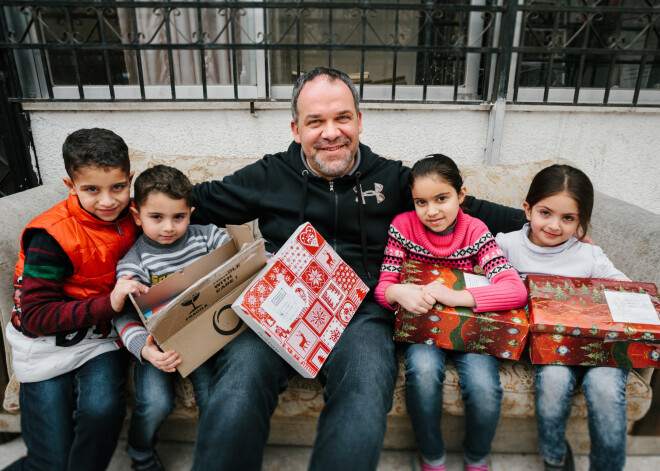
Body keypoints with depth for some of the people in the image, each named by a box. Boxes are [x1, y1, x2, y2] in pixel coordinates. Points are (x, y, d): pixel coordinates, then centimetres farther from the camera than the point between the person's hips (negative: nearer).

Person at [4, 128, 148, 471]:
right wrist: (107, 304, -29)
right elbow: (34, 318, -18)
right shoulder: (51, 236, -19)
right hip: (47, 343, -2)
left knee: (102, 410, -25)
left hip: (100, 337, 3)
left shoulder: (132, 216, -6)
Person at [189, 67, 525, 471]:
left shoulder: (391, 178, 14)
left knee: (364, 409, -32)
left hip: (359, 311, 0)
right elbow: (200, 201, 20)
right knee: (233, 403, -29)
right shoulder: (269, 176, 13)